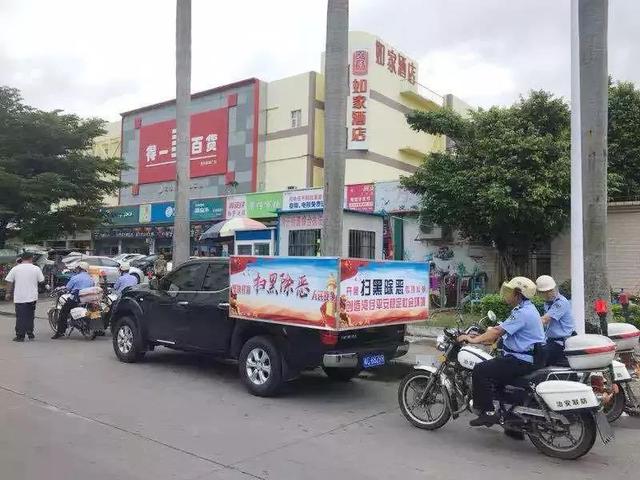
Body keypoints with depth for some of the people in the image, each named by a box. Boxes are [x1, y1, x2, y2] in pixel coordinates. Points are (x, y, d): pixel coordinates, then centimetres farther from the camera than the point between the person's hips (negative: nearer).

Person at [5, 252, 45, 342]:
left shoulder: (15, 268, -2)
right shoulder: (36, 268, -3)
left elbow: (9, 282, 0)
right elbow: (41, 281, 1)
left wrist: (9, 293, 11)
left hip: (19, 298, -1)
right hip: (32, 297, 1)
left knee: (20, 317, 4)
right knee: (30, 316, 13)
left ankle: (20, 336, 5)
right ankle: (30, 334, 17)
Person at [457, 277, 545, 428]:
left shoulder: (522, 313, -17)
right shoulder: (527, 308, 17)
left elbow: (498, 331, -22)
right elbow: (501, 330, 19)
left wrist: (473, 340, -17)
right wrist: (480, 336, 13)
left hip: (521, 361, -11)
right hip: (527, 358, 11)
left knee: (480, 370, -18)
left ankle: (487, 412, -16)